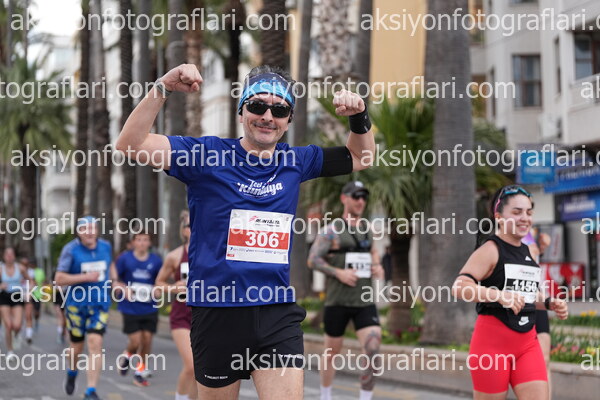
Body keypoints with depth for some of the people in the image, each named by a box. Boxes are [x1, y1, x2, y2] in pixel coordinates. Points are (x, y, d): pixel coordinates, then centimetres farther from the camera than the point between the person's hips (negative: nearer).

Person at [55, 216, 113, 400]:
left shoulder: (106, 247, 4)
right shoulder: (71, 250, -8)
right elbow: (59, 279, -12)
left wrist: (113, 283, 18)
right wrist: (86, 277, -19)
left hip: (100, 304, 2)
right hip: (76, 303, -1)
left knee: (95, 343, -13)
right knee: (77, 345, 9)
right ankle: (72, 372, 44)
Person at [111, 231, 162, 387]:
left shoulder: (156, 261, 1)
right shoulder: (125, 258, -3)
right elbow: (113, 279, 2)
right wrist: (123, 288, -16)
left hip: (149, 308, 2)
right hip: (130, 308, -2)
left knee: (147, 339, 0)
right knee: (135, 341, -6)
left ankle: (140, 372, 18)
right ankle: (126, 356, 29)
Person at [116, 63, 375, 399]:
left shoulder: (296, 162, 8)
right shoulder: (209, 154, -4)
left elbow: (360, 158, 22)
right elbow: (130, 145, -12)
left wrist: (359, 117, 2)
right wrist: (162, 89, -23)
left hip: (279, 316, 2)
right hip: (218, 314, -2)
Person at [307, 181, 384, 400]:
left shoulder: (366, 229, 12)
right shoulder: (332, 230, -5)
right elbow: (313, 259, -10)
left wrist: (377, 267, 9)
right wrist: (339, 273, -21)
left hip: (365, 302, 4)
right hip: (338, 302, -4)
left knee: (373, 351, -13)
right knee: (332, 352, 10)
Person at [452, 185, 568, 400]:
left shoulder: (527, 252, 14)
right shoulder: (491, 250, -10)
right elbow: (459, 287, -24)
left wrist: (549, 303, 9)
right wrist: (501, 296, -34)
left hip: (527, 341, 7)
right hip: (493, 340, -7)